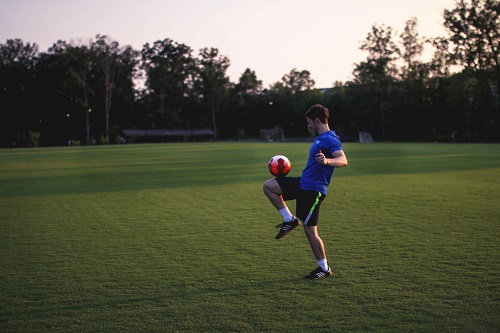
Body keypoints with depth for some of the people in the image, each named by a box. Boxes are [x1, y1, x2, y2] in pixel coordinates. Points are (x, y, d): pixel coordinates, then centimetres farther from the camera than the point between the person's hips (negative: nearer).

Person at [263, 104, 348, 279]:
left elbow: (343, 160, -34)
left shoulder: (330, 139, -17)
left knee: (310, 230, -4)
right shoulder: (320, 138, 13)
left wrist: (327, 161, -52)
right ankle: (290, 220, 11)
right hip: (303, 184, 9)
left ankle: (324, 269, 11)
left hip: (313, 190, -9)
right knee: (268, 185, 8)